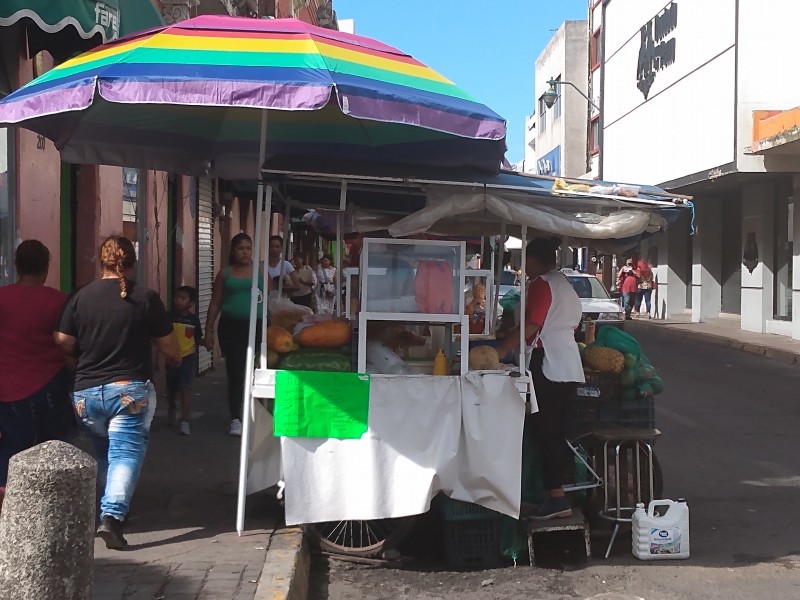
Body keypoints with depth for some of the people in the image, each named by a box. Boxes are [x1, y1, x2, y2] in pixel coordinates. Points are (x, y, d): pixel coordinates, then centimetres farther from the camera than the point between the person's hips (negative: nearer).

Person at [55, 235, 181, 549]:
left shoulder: (80, 297, 1)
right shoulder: (145, 298, -5)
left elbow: (63, 343, 0)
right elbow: (169, 347, 1)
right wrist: (176, 360, 23)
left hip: (86, 392, 4)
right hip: (129, 390, -3)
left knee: (102, 455, 21)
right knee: (126, 453, -5)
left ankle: (108, 509, 30)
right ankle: (112, 515, -21)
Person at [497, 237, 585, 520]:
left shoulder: (542, 284, -9)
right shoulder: (565, 285, 21)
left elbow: (531, 326, -18)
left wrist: (500, 351, -18)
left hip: (549, 366, -10)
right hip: (569, 366, 10)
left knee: (544, 433, -7)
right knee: (556, 433, 11)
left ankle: (557, 498, -9)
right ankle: (557, 494, 12)